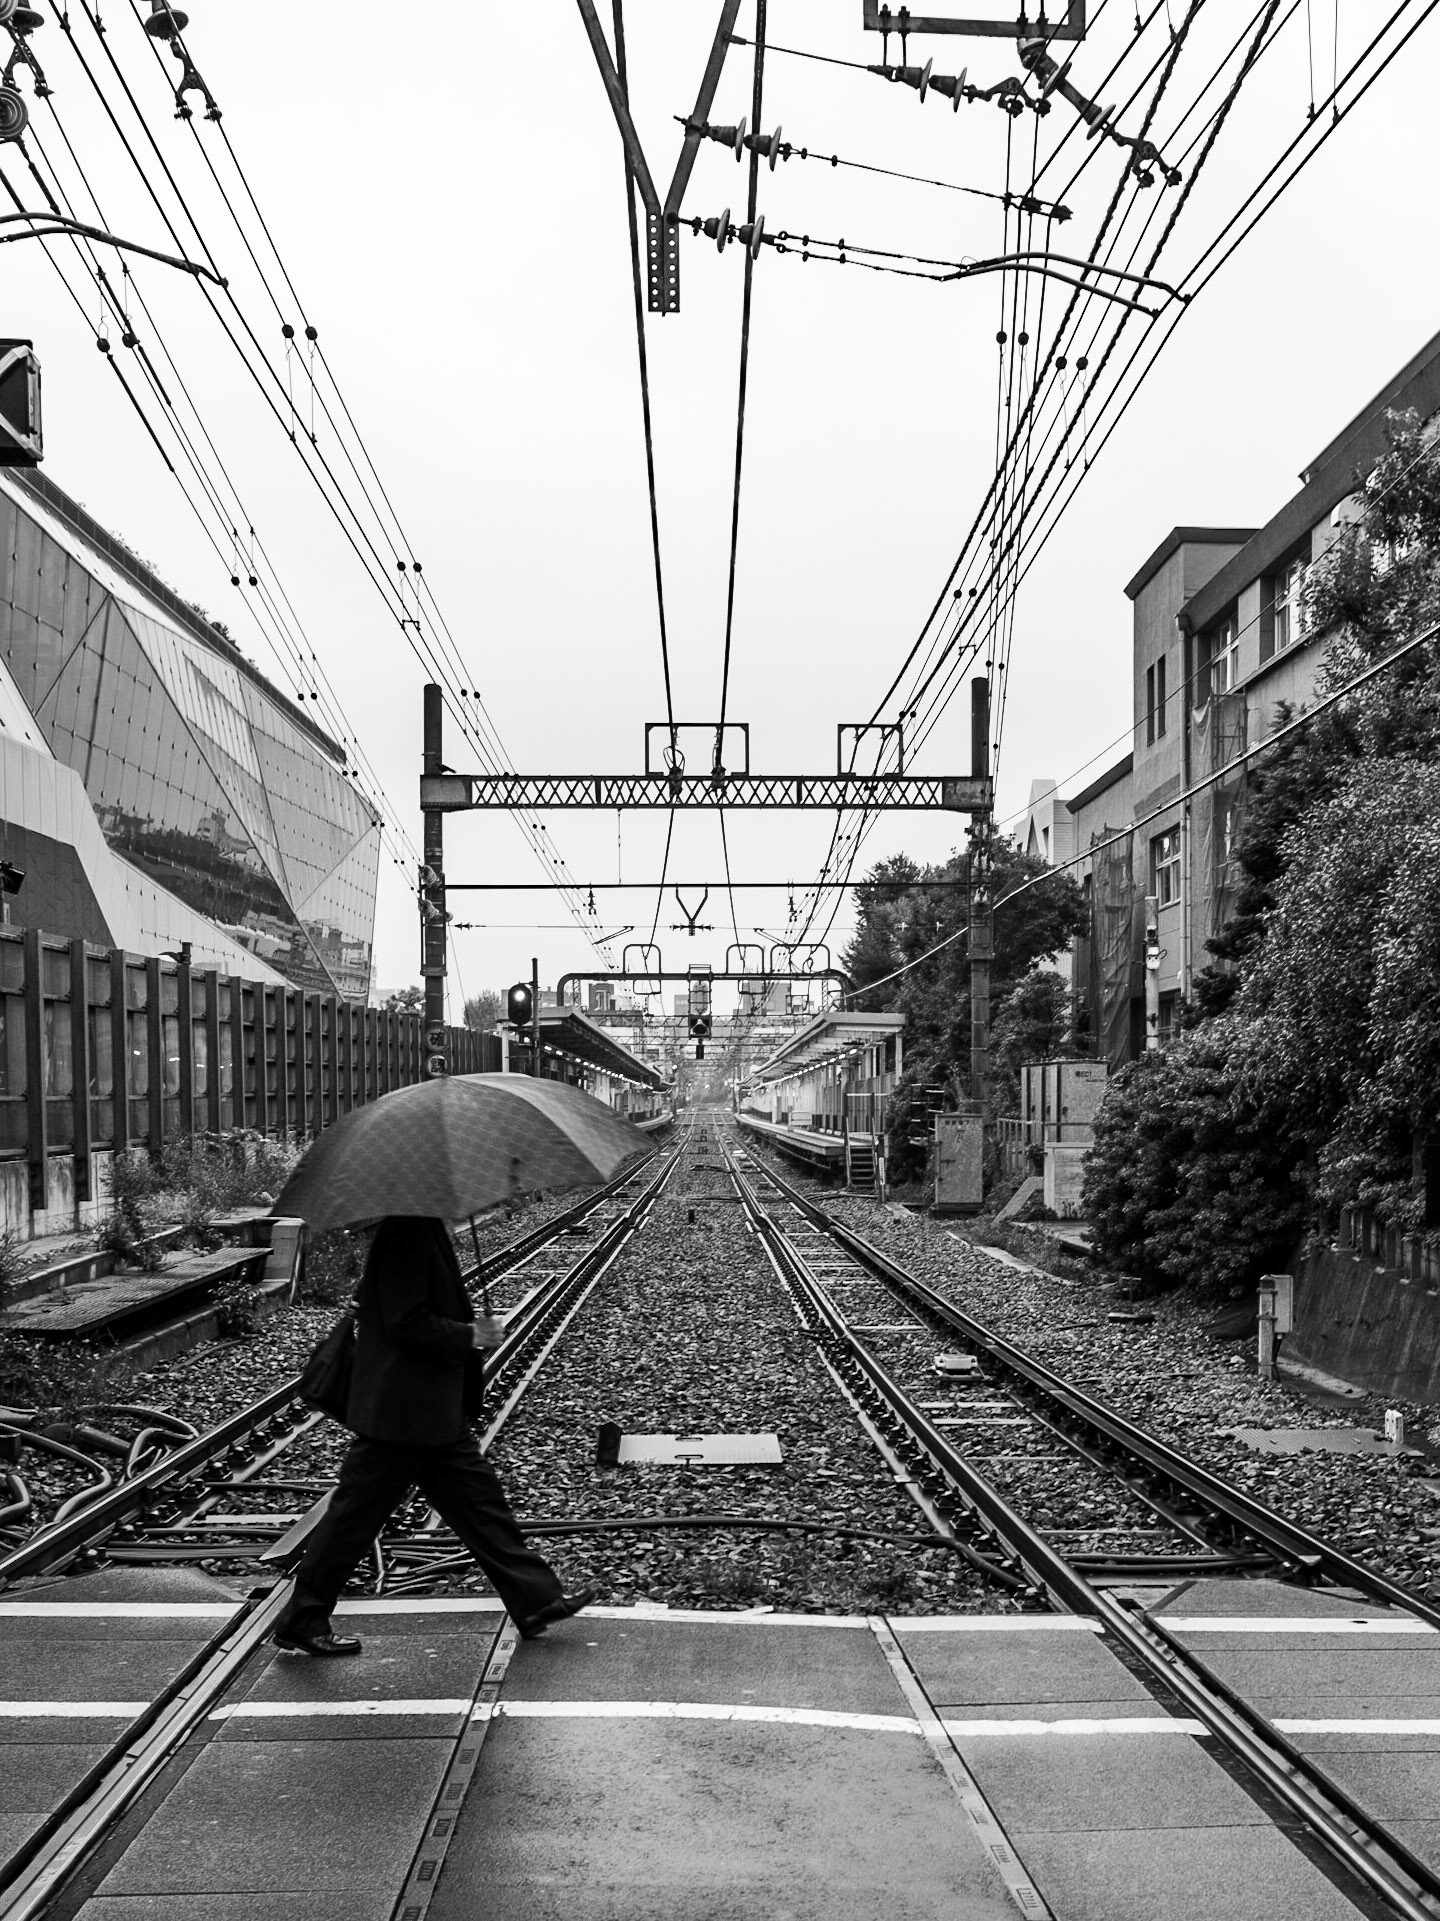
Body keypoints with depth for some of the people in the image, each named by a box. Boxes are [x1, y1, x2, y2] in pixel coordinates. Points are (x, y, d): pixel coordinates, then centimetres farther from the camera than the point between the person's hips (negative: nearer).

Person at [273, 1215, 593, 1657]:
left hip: (436, 1410, 10)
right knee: (357, 1512, 2)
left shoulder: (424, 1230, 9)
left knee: (480, 1496, 13)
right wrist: (471, 1335, -16)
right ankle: (302, 1621, 17)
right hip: (402, 1410, -10)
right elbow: (407, 1323, -25)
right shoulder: (406, 1233, -21)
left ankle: (536, 1601, 19)